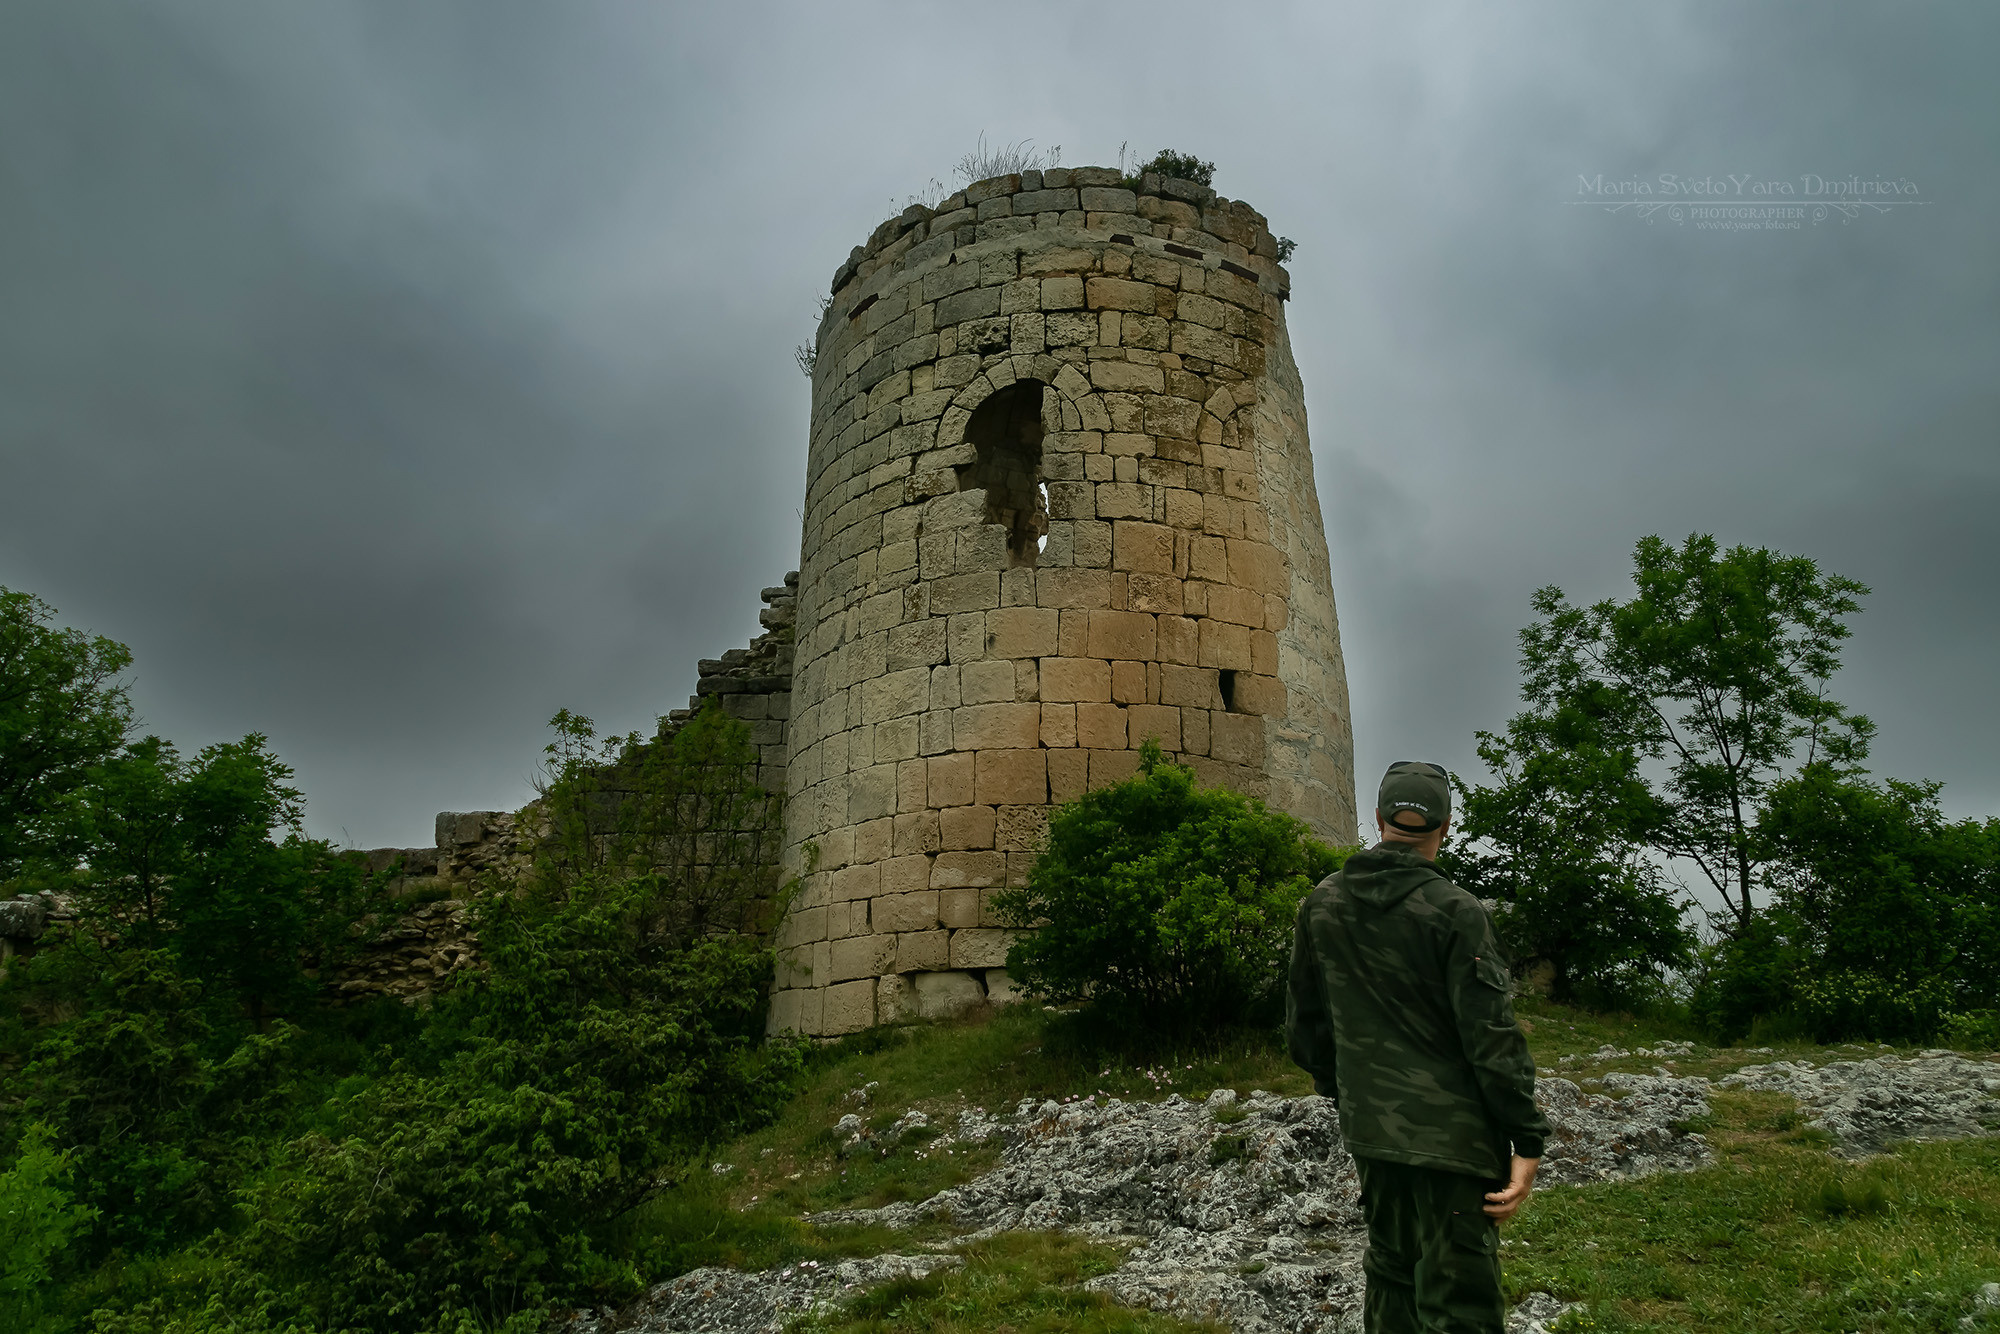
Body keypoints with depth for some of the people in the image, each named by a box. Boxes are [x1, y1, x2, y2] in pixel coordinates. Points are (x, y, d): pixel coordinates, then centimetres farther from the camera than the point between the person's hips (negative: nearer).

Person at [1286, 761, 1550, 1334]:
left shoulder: (1321, 903, 3)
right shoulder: (1455, 912, -13)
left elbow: (1303, 1022, 11)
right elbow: (1492, 1035, -15)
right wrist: (1527, 1140, -8)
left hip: (1369, 1128, 5)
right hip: (1452, 1133, -5)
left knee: (1390, 1272, 21)